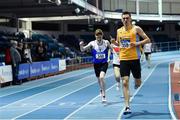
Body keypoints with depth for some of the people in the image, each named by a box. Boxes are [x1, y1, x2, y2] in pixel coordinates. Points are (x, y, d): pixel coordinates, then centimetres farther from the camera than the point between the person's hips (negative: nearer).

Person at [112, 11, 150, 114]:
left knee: (138, 83, 9)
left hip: (134, 58, -2)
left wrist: (137, 43, -17)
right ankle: (127, 107, -8)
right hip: (123, 59, 2)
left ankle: (136, 82, 49)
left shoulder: (136, 29, -3)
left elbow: (148, 40, -1)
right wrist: (114, 42, 0)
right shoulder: (119, 31, 9)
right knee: (125, 83, -8)